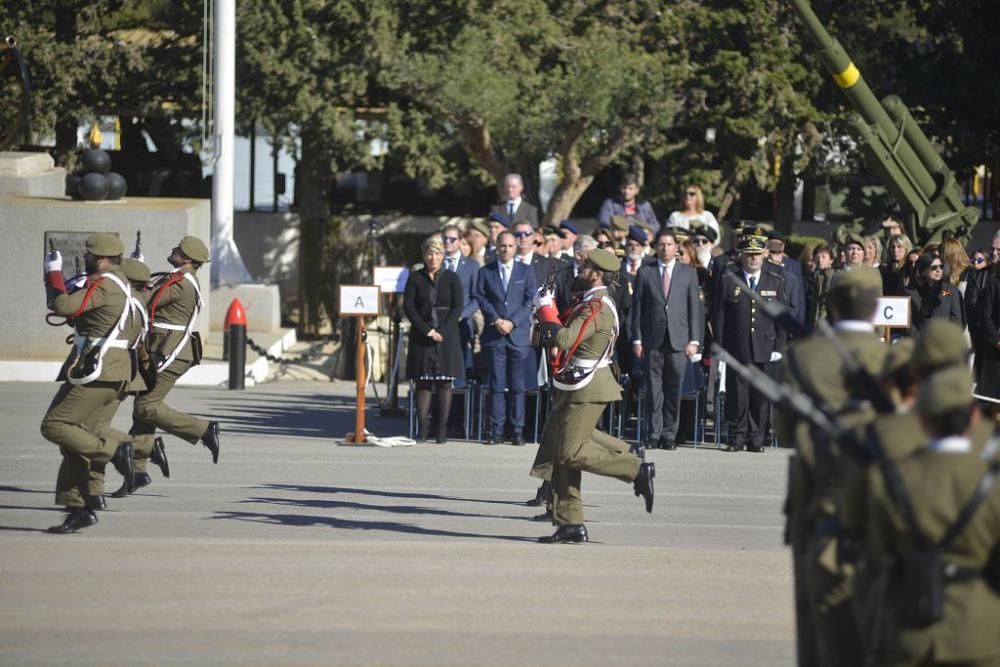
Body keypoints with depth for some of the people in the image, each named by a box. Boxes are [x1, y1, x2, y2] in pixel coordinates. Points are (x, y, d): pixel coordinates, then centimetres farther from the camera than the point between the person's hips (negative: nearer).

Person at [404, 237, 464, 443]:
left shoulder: (452, 278, 5)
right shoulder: (415, 278, 6)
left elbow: (458, 307, -1)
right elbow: (408, 306, 0)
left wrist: (442, 331, -12)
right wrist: (426, 330, -11)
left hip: (447, 336, -1)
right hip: (421, 337, 1)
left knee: (445, 383, -2)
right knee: (423, 383, -1)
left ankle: (442, 429, -1)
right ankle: (422, 428, -1)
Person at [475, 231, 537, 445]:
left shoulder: (526, 271, 9)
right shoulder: (485, 272, 10)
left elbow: (531, 301, 2)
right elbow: (481, 298, 4)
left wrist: (512, 322, -9)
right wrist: (496, 320, -10)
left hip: (519, 334, 0)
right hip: (494, 335, 0)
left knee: (518, 385, -1)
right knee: (497, 385, -1)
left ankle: (518, 430, 2)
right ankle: (497, 431, 0)